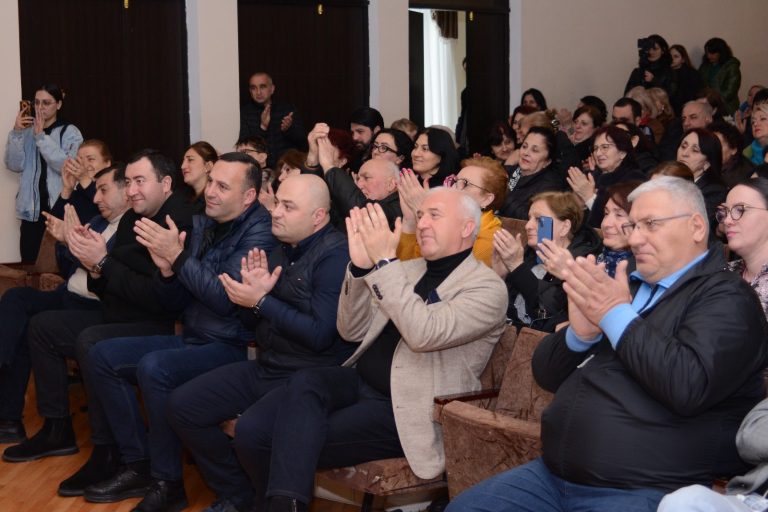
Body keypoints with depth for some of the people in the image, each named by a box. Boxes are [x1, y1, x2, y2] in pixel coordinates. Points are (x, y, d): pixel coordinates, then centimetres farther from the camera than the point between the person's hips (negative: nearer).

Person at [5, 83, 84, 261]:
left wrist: (41, 136, -16)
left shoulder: (70, 132, -1)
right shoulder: (28, 132, 11)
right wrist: (16, 133, -10)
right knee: (29, 263, 3)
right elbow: (14, 165, 1)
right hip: (32, 209, 4)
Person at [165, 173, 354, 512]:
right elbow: (251, 321, 16)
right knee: (182, 406, 1)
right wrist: (253, 292, -5)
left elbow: (320, 335, -22)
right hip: (265, 368, 9)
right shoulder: (281, 251, 12)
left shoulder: (335, 255, -14)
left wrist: (262, 301, -17)